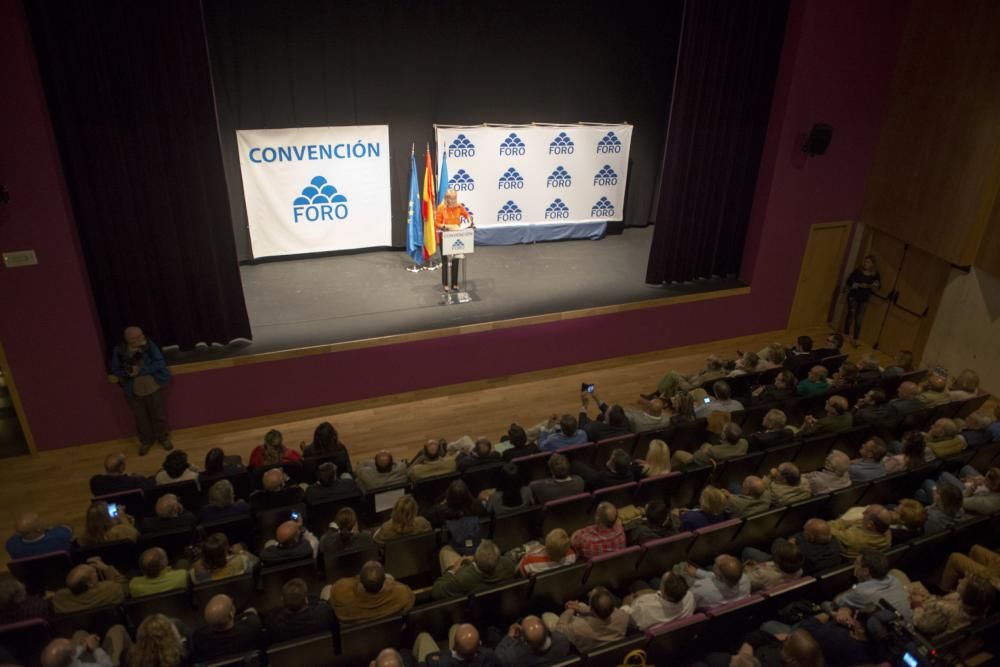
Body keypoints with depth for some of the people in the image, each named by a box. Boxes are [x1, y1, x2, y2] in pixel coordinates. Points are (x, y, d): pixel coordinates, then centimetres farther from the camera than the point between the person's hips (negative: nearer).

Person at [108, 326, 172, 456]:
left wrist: (141, 370, -27)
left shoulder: (149, 345, -16)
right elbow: (115, 371, -3)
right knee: (140, 418, 17)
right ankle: (146, 441, 40)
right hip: (133, 391, 0)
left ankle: (163, 437, 39)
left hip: (151, 388, 0)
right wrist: (121, 375, -26)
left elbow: (160, 363, -19)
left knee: (158, 414, 16)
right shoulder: (118, 351, -15)